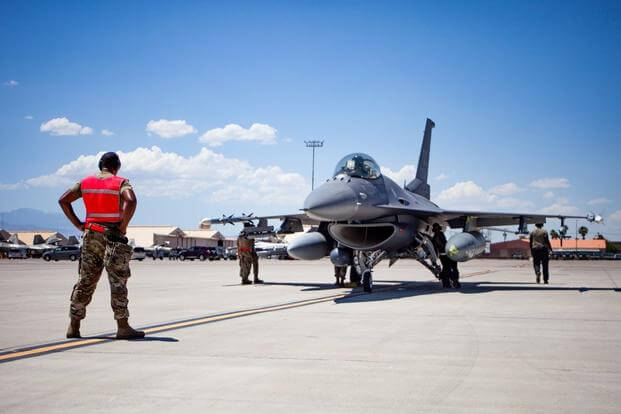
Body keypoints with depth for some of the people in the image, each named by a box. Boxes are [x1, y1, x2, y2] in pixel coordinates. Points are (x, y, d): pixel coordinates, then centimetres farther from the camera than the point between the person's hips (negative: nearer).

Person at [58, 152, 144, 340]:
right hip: (113, 236, -5)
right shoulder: (121, 183, -4)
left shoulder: (86, 182, 12)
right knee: (118, 282, -1)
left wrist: (78, 224, 7)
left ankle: (74, 327, 13)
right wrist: (124, 225, -13)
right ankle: (123, 327, -1)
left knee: (85, 280, 11)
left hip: (90, 235, 5)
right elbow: (131, 201, -23)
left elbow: (63, 200, 10)